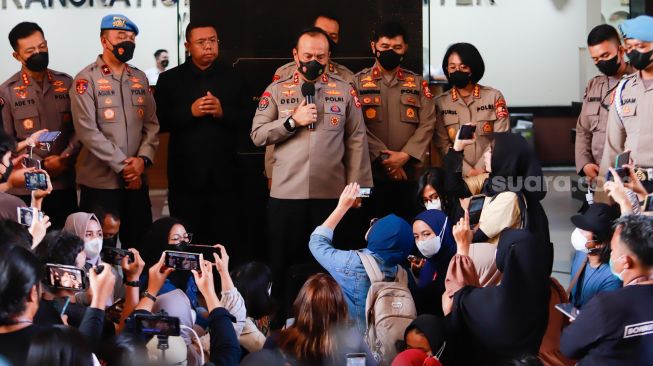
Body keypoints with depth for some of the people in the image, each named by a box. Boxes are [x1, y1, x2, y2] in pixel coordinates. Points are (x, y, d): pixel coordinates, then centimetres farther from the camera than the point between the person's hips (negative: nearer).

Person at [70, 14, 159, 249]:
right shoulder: (87, 79, -6)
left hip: (136, 180, 5)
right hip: (100, 182, -5)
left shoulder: (139, 78, 12)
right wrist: (123, 166, -14)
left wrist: (142, 159, -10)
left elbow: (151, 123, 9)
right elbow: (87, 130, -14)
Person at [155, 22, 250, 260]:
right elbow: (159, 122, -4)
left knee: (226, 240, 3)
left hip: (223, 175, 1)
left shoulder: (232, 78, 9)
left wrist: (223, 112, -14)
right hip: (186, 175, -1)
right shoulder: (170, 79, 4)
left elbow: (248, 118, 3)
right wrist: (189, 112, -16)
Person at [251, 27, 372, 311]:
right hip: (286, 193, 0)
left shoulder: (344, 91, 4)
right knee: (283, 264, 8)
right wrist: (293, 121, -14)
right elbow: (257, 135, -1)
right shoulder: (276, 91, 5)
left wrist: (358, 189, -2)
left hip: (332, 194, 0)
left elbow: (357, 141, 3)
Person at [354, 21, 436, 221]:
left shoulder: (418, 83, 13)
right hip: (372, 174, -2)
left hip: (410, 174, 2)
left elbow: (427, 124, 2)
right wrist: (383, 157, -14)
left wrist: (404, 156, -12)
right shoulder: (358, 83, 7)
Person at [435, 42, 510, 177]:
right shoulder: (440, 103, 4)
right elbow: (444, 145, -1)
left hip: (491, 172, 0)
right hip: (459, 174, 0)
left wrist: (480, 169, -12)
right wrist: (467, 171, -12)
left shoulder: (494, 97, 3)